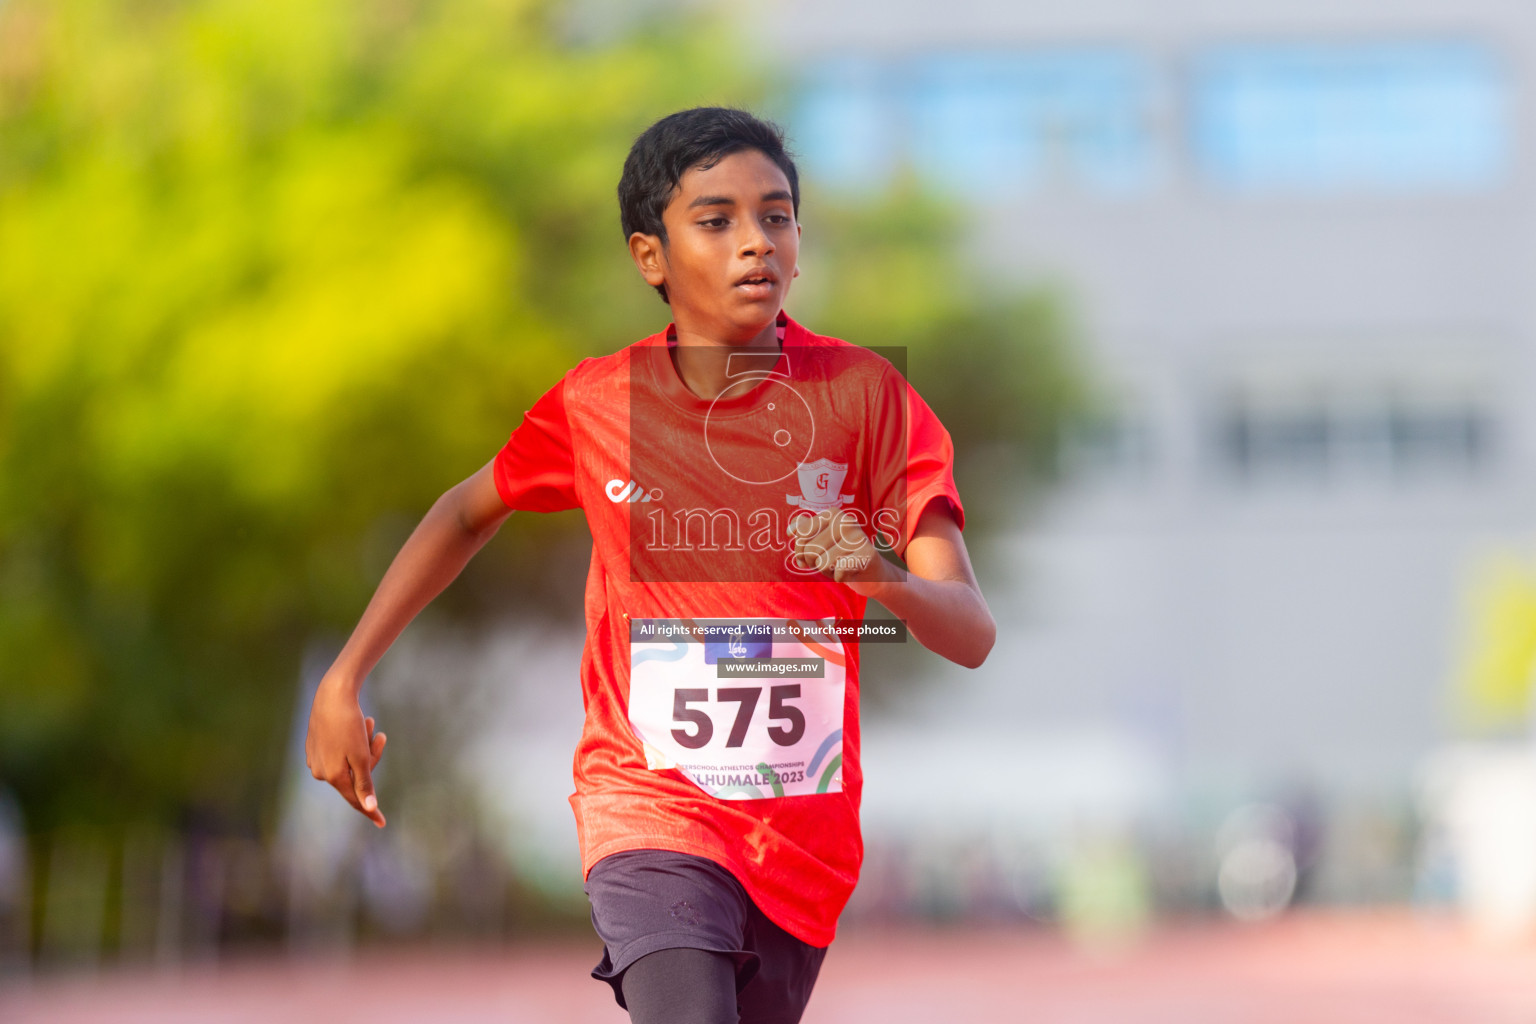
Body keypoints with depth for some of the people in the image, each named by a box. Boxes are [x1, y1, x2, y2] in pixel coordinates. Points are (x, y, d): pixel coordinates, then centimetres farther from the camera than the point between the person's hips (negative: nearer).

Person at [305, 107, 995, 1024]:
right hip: (652, 811, -2)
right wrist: (343, 681, 13)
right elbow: (469, 512, 17)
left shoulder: (863, 392, -7)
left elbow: (973, 634, -12)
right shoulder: (597, 404, -3)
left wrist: (889, 581, -34)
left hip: (807, 834, 2)